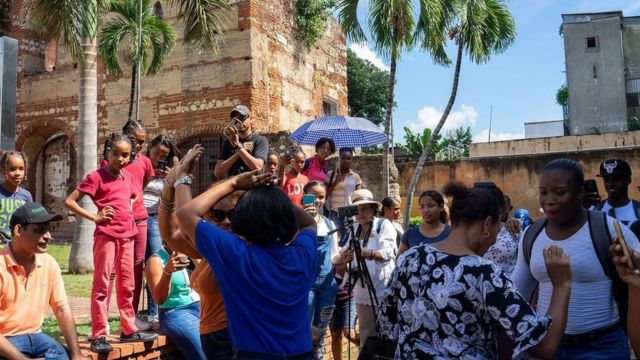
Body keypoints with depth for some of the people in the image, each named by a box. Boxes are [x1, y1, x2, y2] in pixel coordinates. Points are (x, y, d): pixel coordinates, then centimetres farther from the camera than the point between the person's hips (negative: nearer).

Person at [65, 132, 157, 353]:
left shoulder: (128, 176, 10)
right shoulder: (96, 177, -8)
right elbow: (69, 201, -9)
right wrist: (95, 217, -12)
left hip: (127, 235, 7)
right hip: (106, 235, -6)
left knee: (127, 285, 12)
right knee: (102, 285, -2)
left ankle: (129, 330, 22)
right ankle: (98, 336, 3)